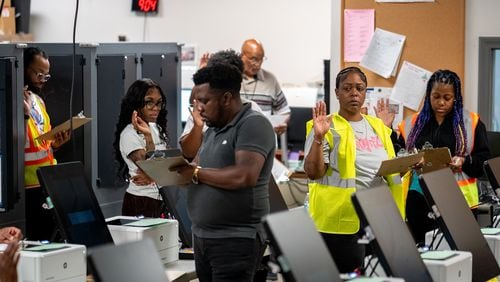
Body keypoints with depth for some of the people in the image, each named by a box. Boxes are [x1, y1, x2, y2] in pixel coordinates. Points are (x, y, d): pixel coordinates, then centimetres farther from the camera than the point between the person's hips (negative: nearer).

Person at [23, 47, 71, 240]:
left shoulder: (38, 100, 15)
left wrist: (56, 144, 1)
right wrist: (25, 114, -25)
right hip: (30, 188, -8)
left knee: (48, 237, 10)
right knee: (35, 241, -5)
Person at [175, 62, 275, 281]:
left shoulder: (253, 124, -11)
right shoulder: (213, 130, 17)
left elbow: (245, 176, -24)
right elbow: (195, 170, 18)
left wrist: (197, 173, -14)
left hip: (236, 239, -8)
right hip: (201, 236, 8)